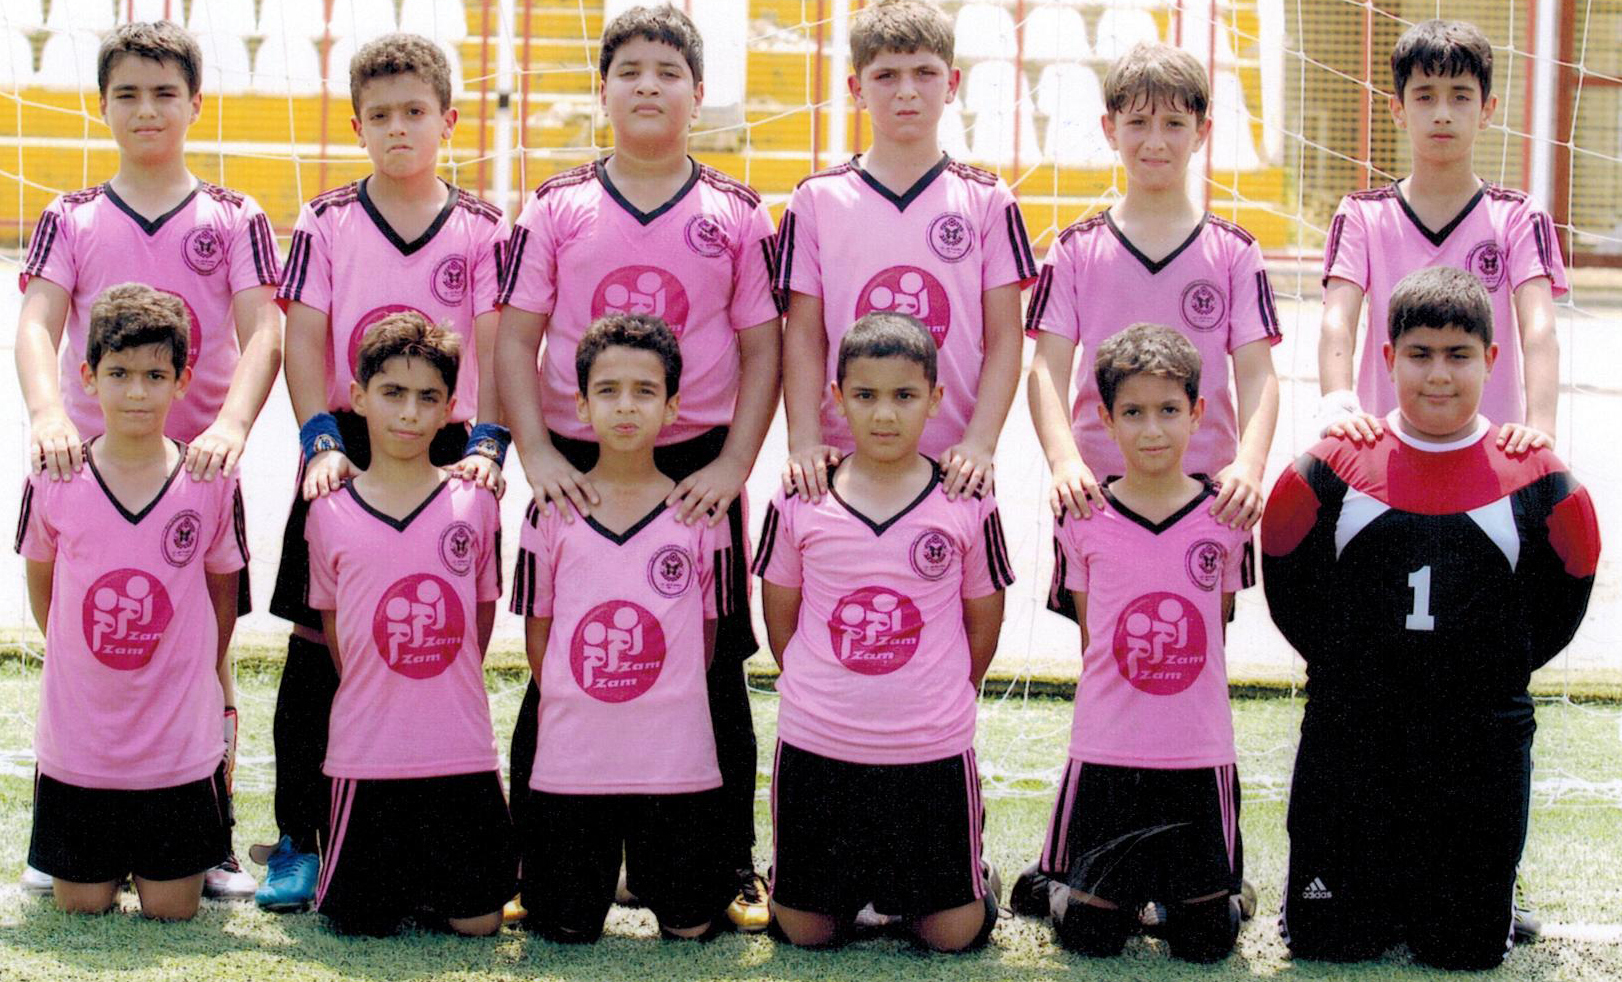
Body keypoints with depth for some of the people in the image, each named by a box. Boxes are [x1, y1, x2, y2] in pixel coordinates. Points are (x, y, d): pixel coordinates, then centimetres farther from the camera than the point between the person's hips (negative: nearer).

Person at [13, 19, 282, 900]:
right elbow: (36, 326, -6)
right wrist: (49, 415, -26)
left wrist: (231, 423, -26)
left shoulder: (234, 220, 5)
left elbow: (262, 336, -7)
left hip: (199, 464, -1)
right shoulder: (70, 220, 7)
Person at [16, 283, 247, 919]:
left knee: (171, 911, 4)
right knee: (81, 908, 7)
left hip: (180, 746, -1)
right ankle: (105, 854, 38)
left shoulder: (212, 483, -7)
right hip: (76, 742, 1)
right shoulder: (54, 481, -6)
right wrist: (78, 662, 11)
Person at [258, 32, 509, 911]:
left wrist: (487, 443, -14)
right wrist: (321, 441, -13)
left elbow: (494, 345, -1)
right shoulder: (326, 222, 5)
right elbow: (303, 337, -1)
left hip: (444, 456, 0)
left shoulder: (483, 229, 4)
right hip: (346, 454, 0)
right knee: (318, 644, 1)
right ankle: (300, 841, 10)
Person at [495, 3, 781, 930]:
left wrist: (732, 463, -8)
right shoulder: (557, 208, 4)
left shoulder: (737, 213, 4)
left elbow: (763, 349, 3)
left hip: (698, 469, 0)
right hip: (575, 469, 0)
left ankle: (732, 870, 15)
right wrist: (538, 454, -9)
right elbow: (516, 339, 3)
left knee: (715, 671, 5)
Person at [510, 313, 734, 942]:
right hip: (572, 760, 0)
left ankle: (654, 872, 34)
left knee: (688, 925, 5)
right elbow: (537, 631, 8)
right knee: (569, 928, 4)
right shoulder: (552, 512, 2)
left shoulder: (699, 514, 2)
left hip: (677, 763, 0)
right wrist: (568, 714, 2)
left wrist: (669, 712, 3)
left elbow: (705, 633, 9)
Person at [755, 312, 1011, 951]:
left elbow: (984, 622, 8)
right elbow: (780, 617, 9)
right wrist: (821, 696, 8)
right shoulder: (798, 504, -3)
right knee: (806, 930, 6)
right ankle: (855, 882, 37)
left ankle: (968, 870, 34)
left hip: (933, 752, -1)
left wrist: (940, 702, 9)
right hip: (816, 749, 1)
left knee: (953, 932, 2)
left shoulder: (968, 506, -4)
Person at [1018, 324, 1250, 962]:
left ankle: (1174, 887, 34)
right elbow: (1089, 634, 8)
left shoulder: (1224, 516, 0)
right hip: (1106, 752, -1)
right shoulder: (1084, 519, -2)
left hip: (1201, 754, 1)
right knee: (1090, 936, 3)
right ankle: (1057, 879, 33)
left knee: (1204, 942, 4)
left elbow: (1218, 621, 10)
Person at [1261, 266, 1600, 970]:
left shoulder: (1534, 478, -2)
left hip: (1482, 749, 0)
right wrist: (1341, 661, 8)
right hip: (1349, 740, 0)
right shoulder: (1336, 467, -2)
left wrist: (1498, 671, 6)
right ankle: (1375, 884, 32)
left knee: (1467, 951, 2)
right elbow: (1284, 569, 9)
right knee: (1325, 940, 1)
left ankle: (1448, 892, 34)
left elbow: (1566, 591, 9)